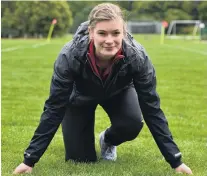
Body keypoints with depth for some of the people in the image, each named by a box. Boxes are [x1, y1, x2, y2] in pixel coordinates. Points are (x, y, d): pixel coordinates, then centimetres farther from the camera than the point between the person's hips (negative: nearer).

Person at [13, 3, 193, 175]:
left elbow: (152, 109, -28)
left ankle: (108, 140, 7)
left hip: (118, 93, 1)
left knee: (132, 125, -29)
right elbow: (54, 109, -31)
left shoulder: (137, 56, -36)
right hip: (80, 95, -1)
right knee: (80, 159, -9)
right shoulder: (70, 55, -39)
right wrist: (30, 160, -31)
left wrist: (176, 161, -29)